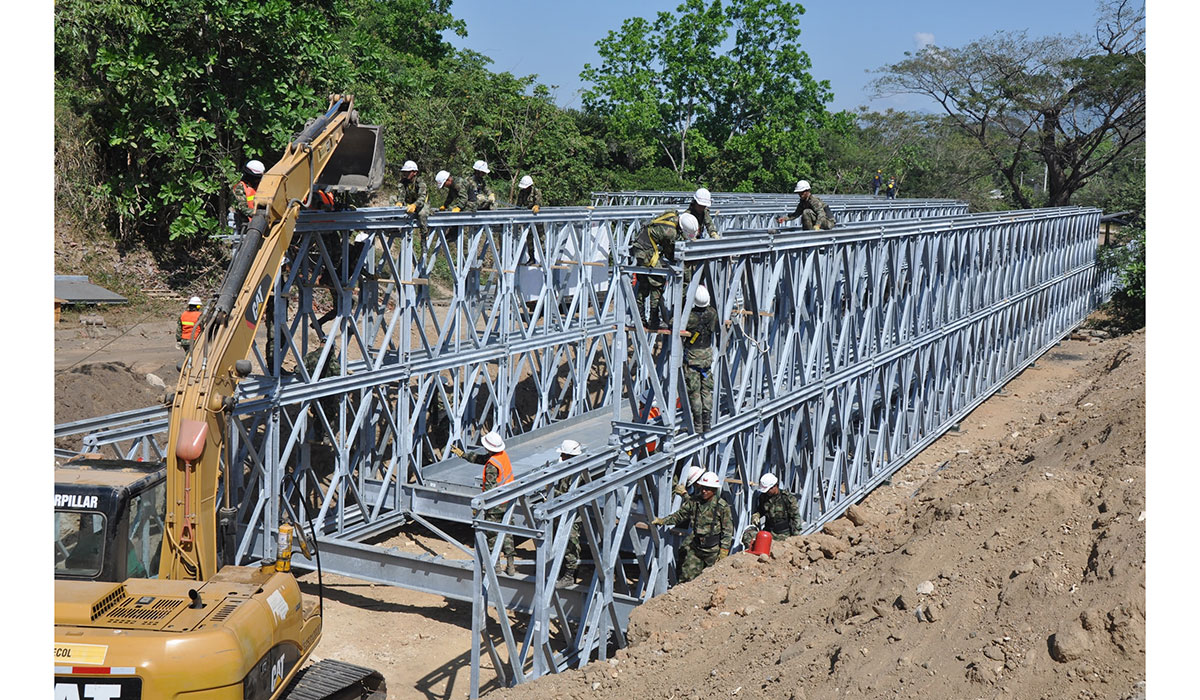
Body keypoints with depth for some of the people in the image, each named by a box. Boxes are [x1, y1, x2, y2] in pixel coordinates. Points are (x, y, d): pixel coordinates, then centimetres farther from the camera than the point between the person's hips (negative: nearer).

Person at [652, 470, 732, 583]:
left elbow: (727, 531, -5)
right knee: (686, 576, -2)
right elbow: (679, 516, 10)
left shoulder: (722, 506, -8)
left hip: (713, 549, -3)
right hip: (695, 547, 4)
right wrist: (661, 521, -4)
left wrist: (723, 552, -8)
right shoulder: (694, 503, 3)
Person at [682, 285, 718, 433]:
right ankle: (707, 424, 16)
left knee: (694, 392, 2)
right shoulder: (712, 313, -9)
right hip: (707, 355, 5)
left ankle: (698, 426, 4)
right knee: (706, 390, 12)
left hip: (691, 357, -5)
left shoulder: (690, 317, -24)